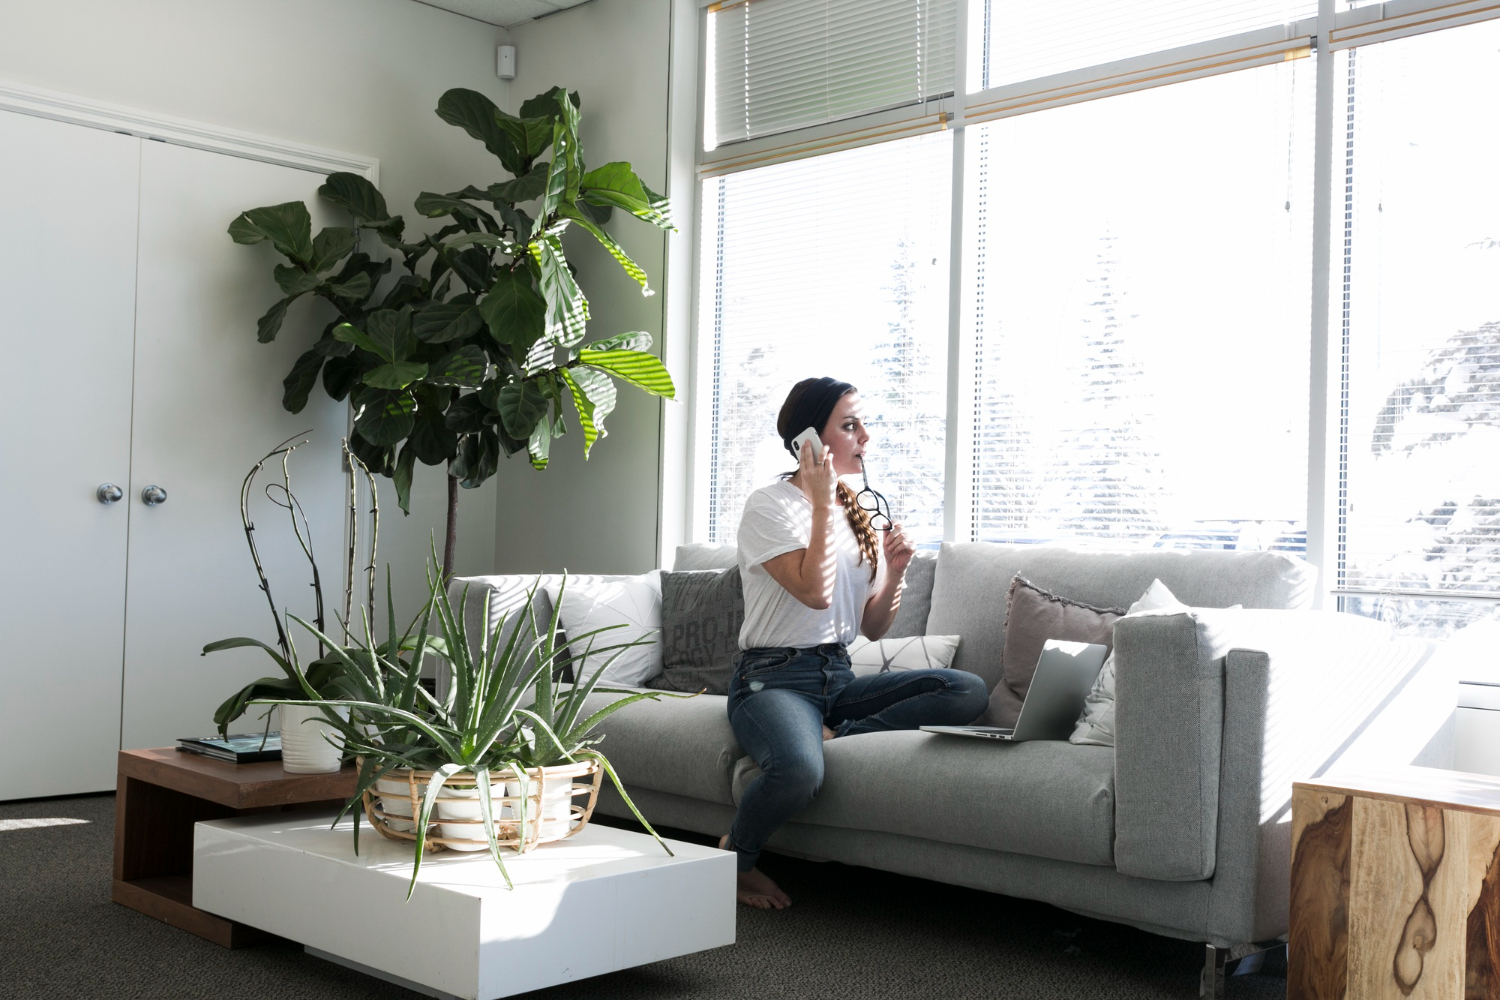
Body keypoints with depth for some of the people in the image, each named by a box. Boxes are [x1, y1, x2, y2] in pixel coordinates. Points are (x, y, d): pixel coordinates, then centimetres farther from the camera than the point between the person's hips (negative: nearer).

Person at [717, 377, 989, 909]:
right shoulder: (770, 506, -5)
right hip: (774, 677, -6)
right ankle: (734, 857, -9)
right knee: (799, 770, -39)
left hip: (839, 676, 7)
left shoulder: (861, 514, 14)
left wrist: (895, 571, -3)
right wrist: (823, 502, -15)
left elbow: (872, 628, 15)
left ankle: (833, 738, -18)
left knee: (969, 691, -16)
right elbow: (815, 592, -20)